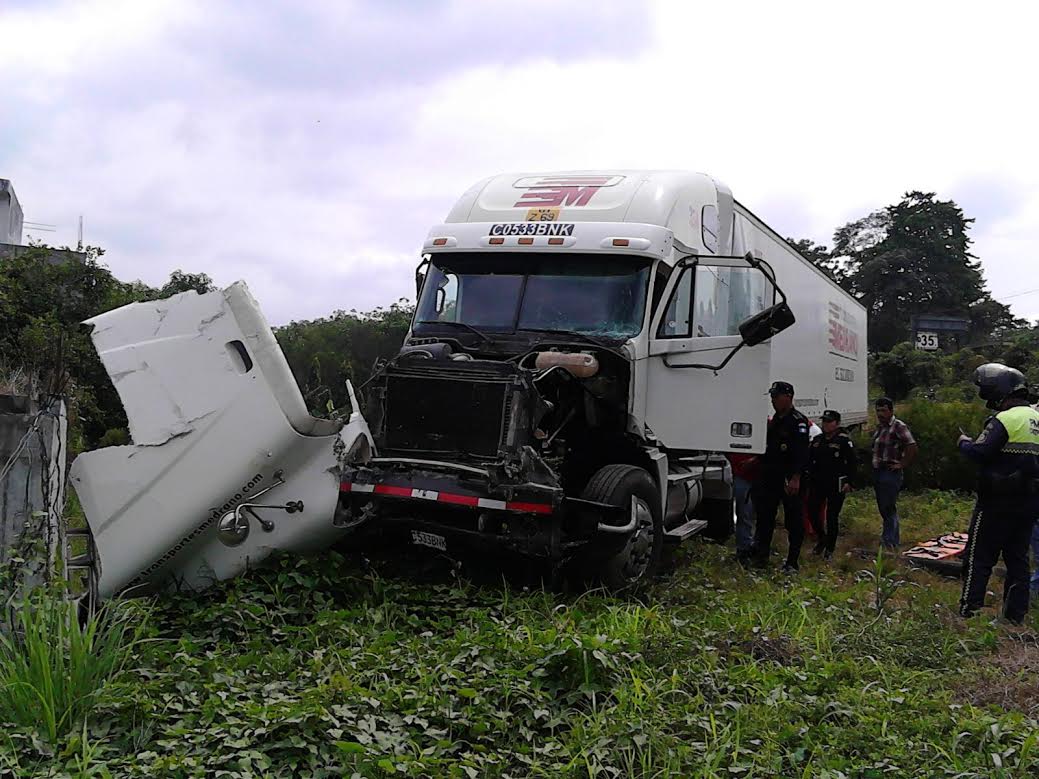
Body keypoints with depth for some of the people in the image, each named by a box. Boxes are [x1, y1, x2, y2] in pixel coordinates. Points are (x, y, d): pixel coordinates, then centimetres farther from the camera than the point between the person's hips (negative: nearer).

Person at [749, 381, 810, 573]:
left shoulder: (798, 421, -11)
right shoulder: (775, 420, 17)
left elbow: (802, 452, -20)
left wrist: (796, 478, -27)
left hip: (790, 480, -9)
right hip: (771, 478, 9)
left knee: (793, 521, 0)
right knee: (764, 516, 12)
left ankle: (792, 562, 6)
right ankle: (761, 555, 22)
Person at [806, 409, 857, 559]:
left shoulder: (844, 440, -5)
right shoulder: (817, 440, 12)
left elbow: (851, 463, -8)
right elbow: (808, 460, 16)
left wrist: (849, 482, -15)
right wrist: (809, 478, 8)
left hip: (836, 485, -5)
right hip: (817, 483, 5)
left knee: (832, 516, 1)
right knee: (812, 512, 5)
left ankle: (830, 549, 13)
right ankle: (822, 538, 29)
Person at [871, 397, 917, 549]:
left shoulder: (898, 426, -12)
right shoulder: (880, 427, 14)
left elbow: (912, 447, -19)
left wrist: (902, 464, -16)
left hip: (890, 473, -9)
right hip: (878, 472, 9)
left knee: (889, 508, -8)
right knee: (882, 507, 13)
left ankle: (890, 540, -2)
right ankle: (891, 539, 23)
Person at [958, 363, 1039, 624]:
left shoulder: (1005, 419, -16)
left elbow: (980, 453, -21)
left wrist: (963, 442, -1)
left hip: (999, 502, -8)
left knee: (979, 556, 0)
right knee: (1018, 558, 15)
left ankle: (970, 610, 2)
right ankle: (1016, 614, 18)